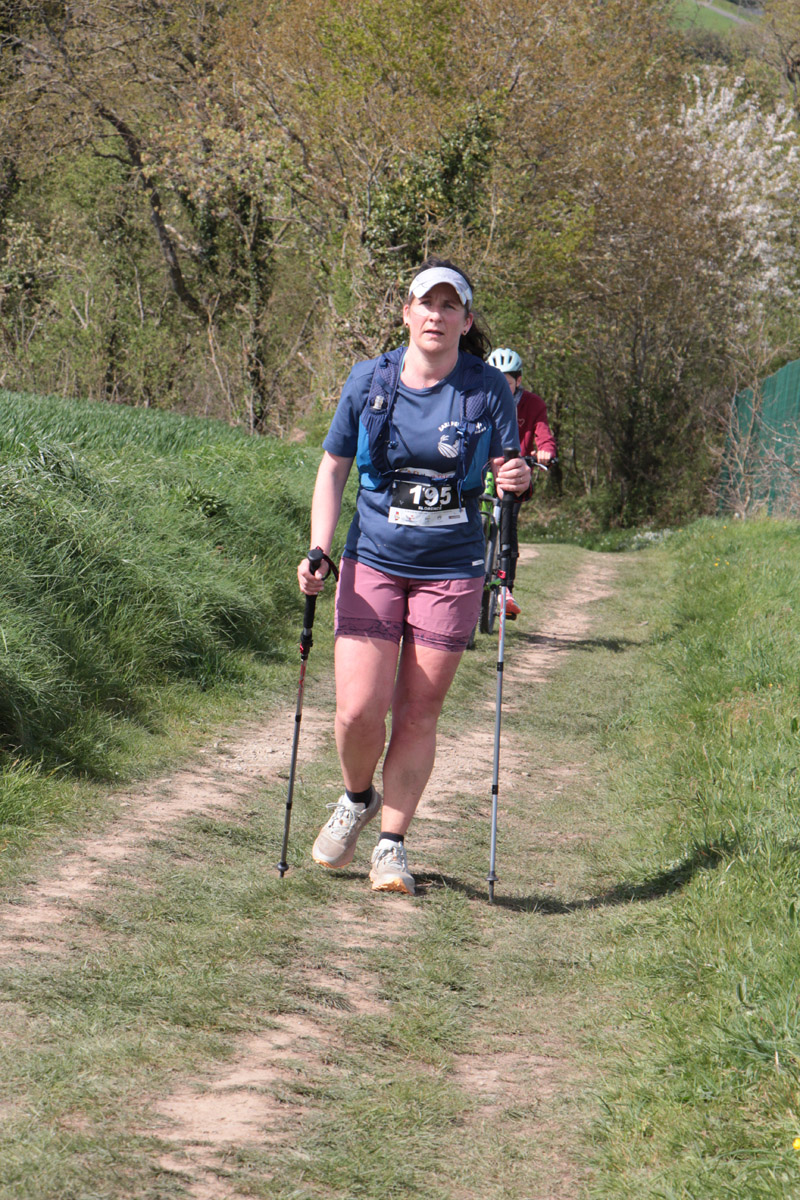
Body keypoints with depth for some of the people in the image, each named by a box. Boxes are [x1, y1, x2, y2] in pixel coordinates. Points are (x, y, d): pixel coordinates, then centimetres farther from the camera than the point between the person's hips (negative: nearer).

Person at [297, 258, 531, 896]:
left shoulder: (488, 389, -1)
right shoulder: (369, 381, 1)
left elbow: (508, 470, 5)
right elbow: (333, 468, 9)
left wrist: (519, 479, -20)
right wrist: (319, 551, -3)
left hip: (451, 569, 0)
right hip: (374, 561, 0)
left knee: (418, 713, 1)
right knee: (358, 710, -7)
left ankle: (392, 844, 14)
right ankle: (357, 798, 24)